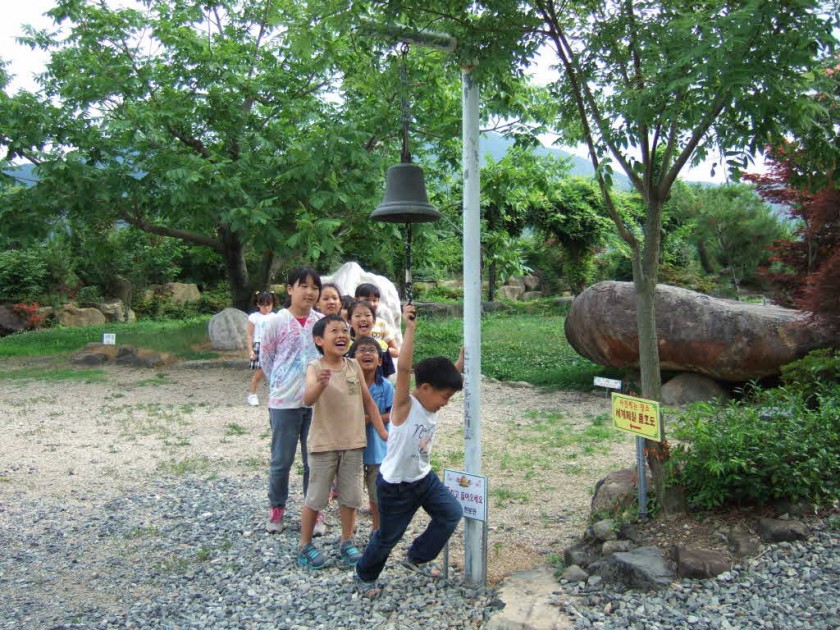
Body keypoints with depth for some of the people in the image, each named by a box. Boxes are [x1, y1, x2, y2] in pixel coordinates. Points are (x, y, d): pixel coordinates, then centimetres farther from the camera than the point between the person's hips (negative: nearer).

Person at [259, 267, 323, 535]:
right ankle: (276, 508, 28)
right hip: (284, 402, -2)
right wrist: (281, 384, 6)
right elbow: (265, 358, 4)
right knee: (281, 460, 10)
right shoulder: (278, 322, -6)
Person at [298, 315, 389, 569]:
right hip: (323, 444, -4)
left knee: (351, 497, 12)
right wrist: (321, 383, -52)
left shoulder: (354, 366, 0)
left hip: (353, 443, 4)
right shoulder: (315, 368, -13)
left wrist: (383, 431, 6)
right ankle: (305, 546, 25)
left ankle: (346, 542, 30)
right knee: (315, 498, 7)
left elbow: (368, 401, 8)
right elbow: (308, 399, -31)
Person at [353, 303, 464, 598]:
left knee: (452, 513, 4)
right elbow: (403, 368, -38)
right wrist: (410, 328, -43)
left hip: (424, 477, 7)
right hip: (395, 485, -7)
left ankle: (417, 557, 24)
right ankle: (364, 575, 35)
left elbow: (453, 373, -3)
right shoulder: (404, 405, -24)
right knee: (388, 536, 8)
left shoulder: (431, 405, -2)